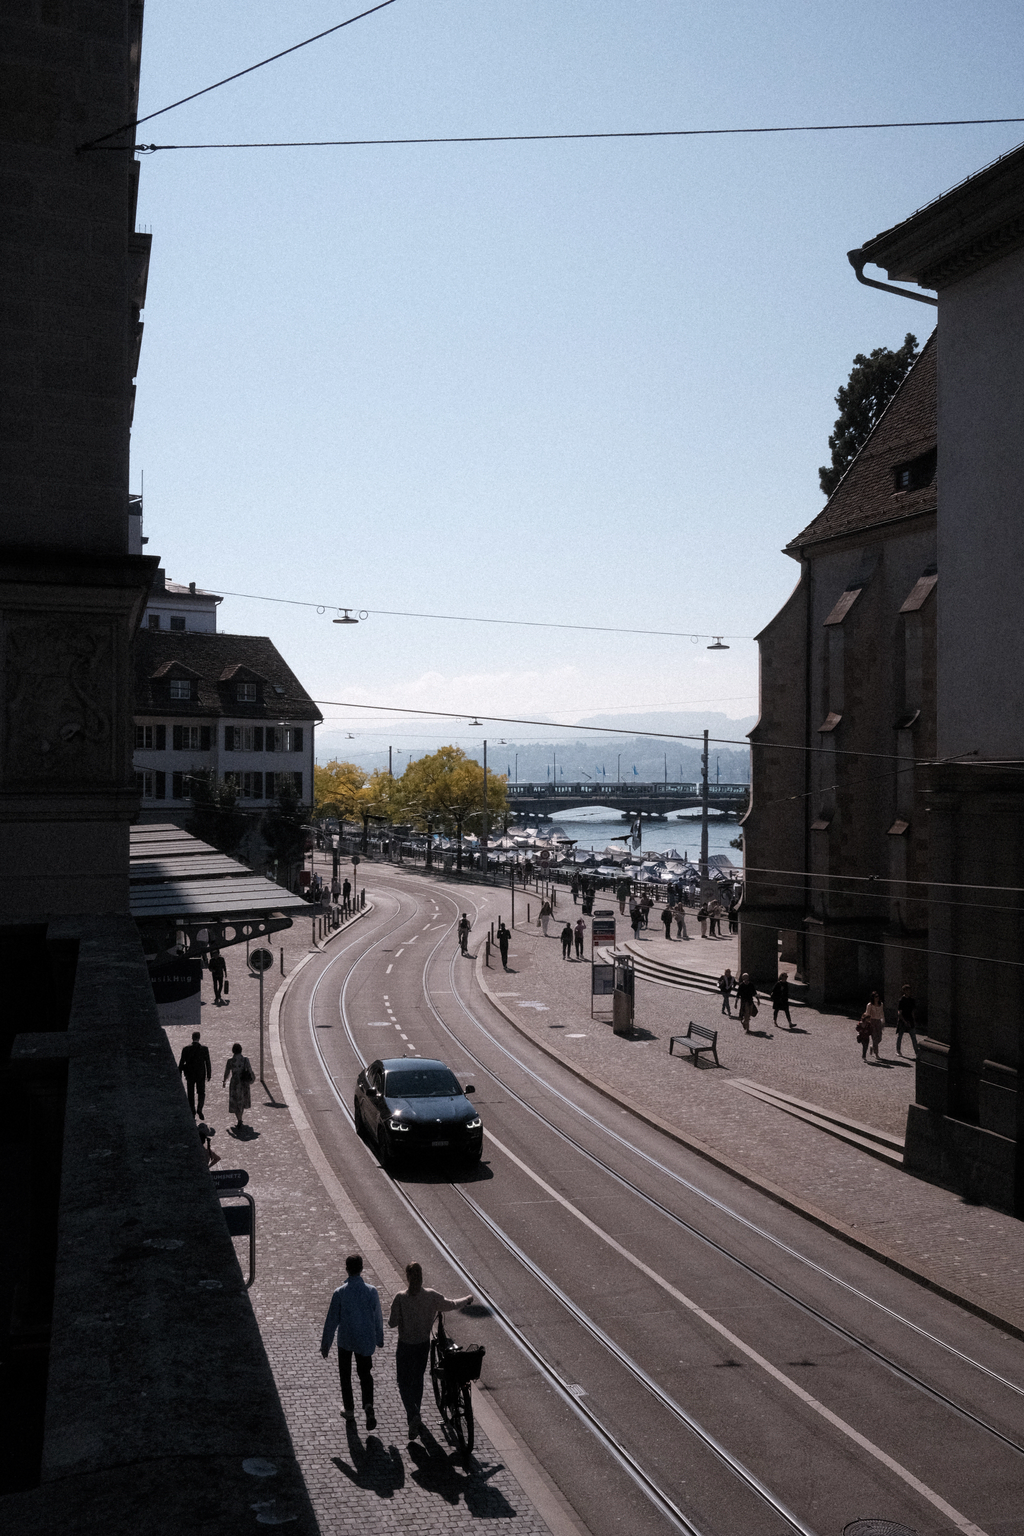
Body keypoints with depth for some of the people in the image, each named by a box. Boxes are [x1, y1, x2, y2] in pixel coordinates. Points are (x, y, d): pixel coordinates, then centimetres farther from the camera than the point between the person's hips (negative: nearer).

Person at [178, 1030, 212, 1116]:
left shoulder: (186, 1049, -10)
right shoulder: (204, 1049, -11)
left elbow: (181, 1063, -4)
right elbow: (208, 1063, -7)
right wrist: (209, 1075, 3)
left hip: (190, 1076, 0)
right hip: (201, 1075, 0)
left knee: (191, 1094, 15)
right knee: (201, 1093, 14)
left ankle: (192, 1112, 19)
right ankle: (199, 1109, -8)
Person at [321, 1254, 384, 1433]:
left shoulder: (340, 1293, -18)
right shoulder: (371, 1291, -12)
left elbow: (332, 1321, -11)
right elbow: (378, 1317, -1)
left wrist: (325, 1344, 1)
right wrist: (379, 1339, 15)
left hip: (345, 1340, -2)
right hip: (366, 1341, 2)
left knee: (345, 1376, 19)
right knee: (365, 1374, 16)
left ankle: (349, 1412, 26)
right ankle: (368, 1405, -6)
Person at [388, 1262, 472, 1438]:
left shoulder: (401, 1298, -21)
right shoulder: (431, 1296, -12)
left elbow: (392, 1323, -17)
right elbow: (450, 1305, 4)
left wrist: (396, 1313, 4)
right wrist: (466, 1300, 22)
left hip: (405, 1346, -3)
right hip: (424, 1344, 3)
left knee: (404, 1383, 8)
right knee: (418, 1379, 24)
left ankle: (413, 1416, -14)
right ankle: (415, 1415, 38)